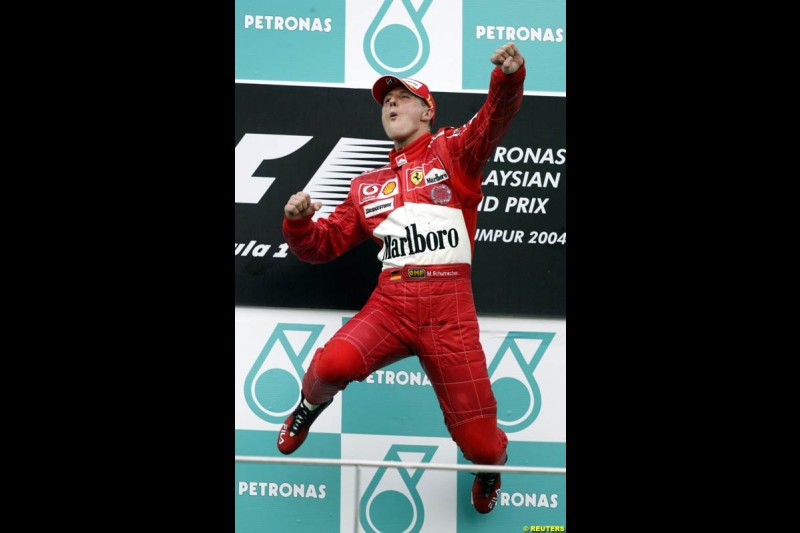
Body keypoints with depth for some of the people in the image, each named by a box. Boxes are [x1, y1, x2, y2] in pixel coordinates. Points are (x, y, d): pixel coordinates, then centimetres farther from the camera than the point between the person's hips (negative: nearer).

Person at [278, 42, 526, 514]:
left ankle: (490, 467, 31)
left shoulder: (453, 152, 10)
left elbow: (494, 121, -11)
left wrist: (508, 77, -32)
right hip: (390, 302, 3)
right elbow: (325, 244, 21)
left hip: (449, 306, -3)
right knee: (335, 363, -28)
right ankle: (311, 406, 9)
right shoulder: (368, 187, 22)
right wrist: (299, 223, -2)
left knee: (478, 444, -7)